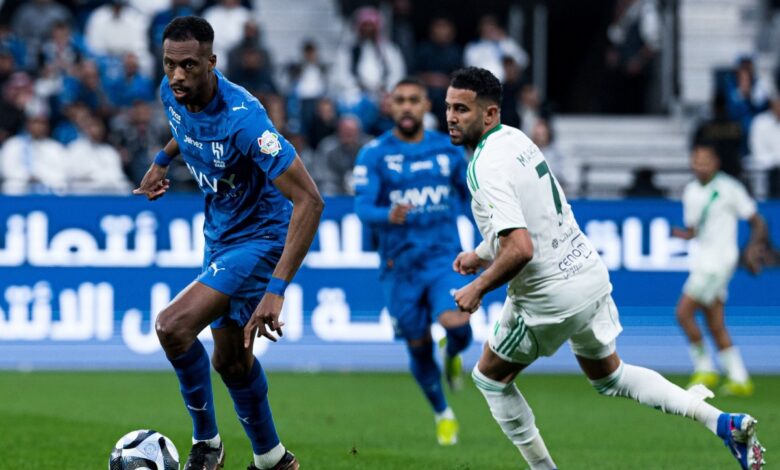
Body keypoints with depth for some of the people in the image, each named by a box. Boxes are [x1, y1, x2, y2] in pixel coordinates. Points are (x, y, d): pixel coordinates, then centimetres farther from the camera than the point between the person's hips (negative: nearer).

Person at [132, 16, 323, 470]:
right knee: (231, 360, 17)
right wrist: (163, 159, 22)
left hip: (260, 238, -8)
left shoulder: (242, 117, -32)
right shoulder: (173, 93, -9)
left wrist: (277, 289, -40)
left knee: (173, 327, -23)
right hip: (221, 236, 8)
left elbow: (309, 200, -34)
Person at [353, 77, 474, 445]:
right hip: (400, 265, 0)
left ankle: (453, 356, 13)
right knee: (419, 347, 6)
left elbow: (472, 194, 19)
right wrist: (388, 216, -36)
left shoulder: (447, 149, 5)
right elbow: (362, 207, -15)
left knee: (457, 326, -25)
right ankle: (443, 414, 31)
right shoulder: (374, 154, -4)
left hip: (444, 256, 0)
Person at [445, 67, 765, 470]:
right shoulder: (515, 139, 6)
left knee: (489, 377, 14)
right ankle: (721, 421, 12)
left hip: (550, 296, -9)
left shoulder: (487, 168, -24)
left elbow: (519, 250, -33)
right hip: (588, 271, 9)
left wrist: (477, 289, -19)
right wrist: (481, 255, 22)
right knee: (608, 376, 25)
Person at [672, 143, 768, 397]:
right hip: (702, 260, 7)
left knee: (683, 311, -14)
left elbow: (757, 221, -3)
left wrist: (753, 248, -18)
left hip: (719, 260, -7)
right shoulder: (690, 192, 11)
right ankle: (740, 379, 10)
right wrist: (681, 233, -5)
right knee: (716, 326, 6)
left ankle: (704, 369, -3)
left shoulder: (729, 188, -8)